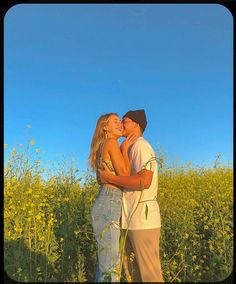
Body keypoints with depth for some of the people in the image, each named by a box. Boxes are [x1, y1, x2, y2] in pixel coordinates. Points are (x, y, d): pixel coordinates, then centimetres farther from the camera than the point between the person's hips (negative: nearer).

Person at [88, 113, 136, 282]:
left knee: (107, 261, 15)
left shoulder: (104, 148, 21)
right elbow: (125, 174, -12)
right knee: (111, 265, -4)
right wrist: (125, 149, -4)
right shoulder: (112, 143, -6)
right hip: (109, 206, -10)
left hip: (107, 205, 10)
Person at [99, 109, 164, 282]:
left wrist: (109, 178, -16)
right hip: (131, 221, 9)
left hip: (143, 221, -9)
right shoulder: (131, 149, 21)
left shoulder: (140, 146, -9)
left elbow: (144, 181, -23)